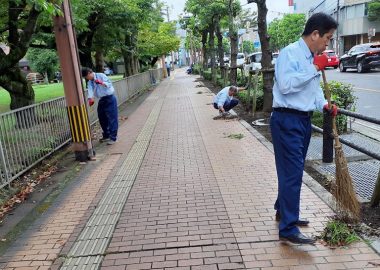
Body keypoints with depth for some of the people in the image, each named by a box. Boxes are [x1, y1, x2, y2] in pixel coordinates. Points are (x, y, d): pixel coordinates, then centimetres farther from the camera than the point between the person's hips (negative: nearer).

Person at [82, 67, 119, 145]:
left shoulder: (101, 76, -9)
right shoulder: (90, 82, 8)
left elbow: (109, 84, -18)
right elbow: (90, 90, -12)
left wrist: (102, 83, -36)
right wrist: (90, 99, -31)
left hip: (109, 99, -8)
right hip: (101, 100, 8)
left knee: (112, 118, -7)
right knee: (102, 118, 14)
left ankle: (113, 137, -4)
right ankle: (106, 136, 28)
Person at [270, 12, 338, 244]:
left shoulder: (313, 58, 13)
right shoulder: (290, 53, -12)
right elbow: (285, 85, -25)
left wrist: (324, 104, 5)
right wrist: (314, 68, -19)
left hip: (304, 120, 9)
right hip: (287, 120, -9)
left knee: (294, 170, 17)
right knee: (292, 172, -9)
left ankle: (283, 210, 34)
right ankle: (288, 228, -2)